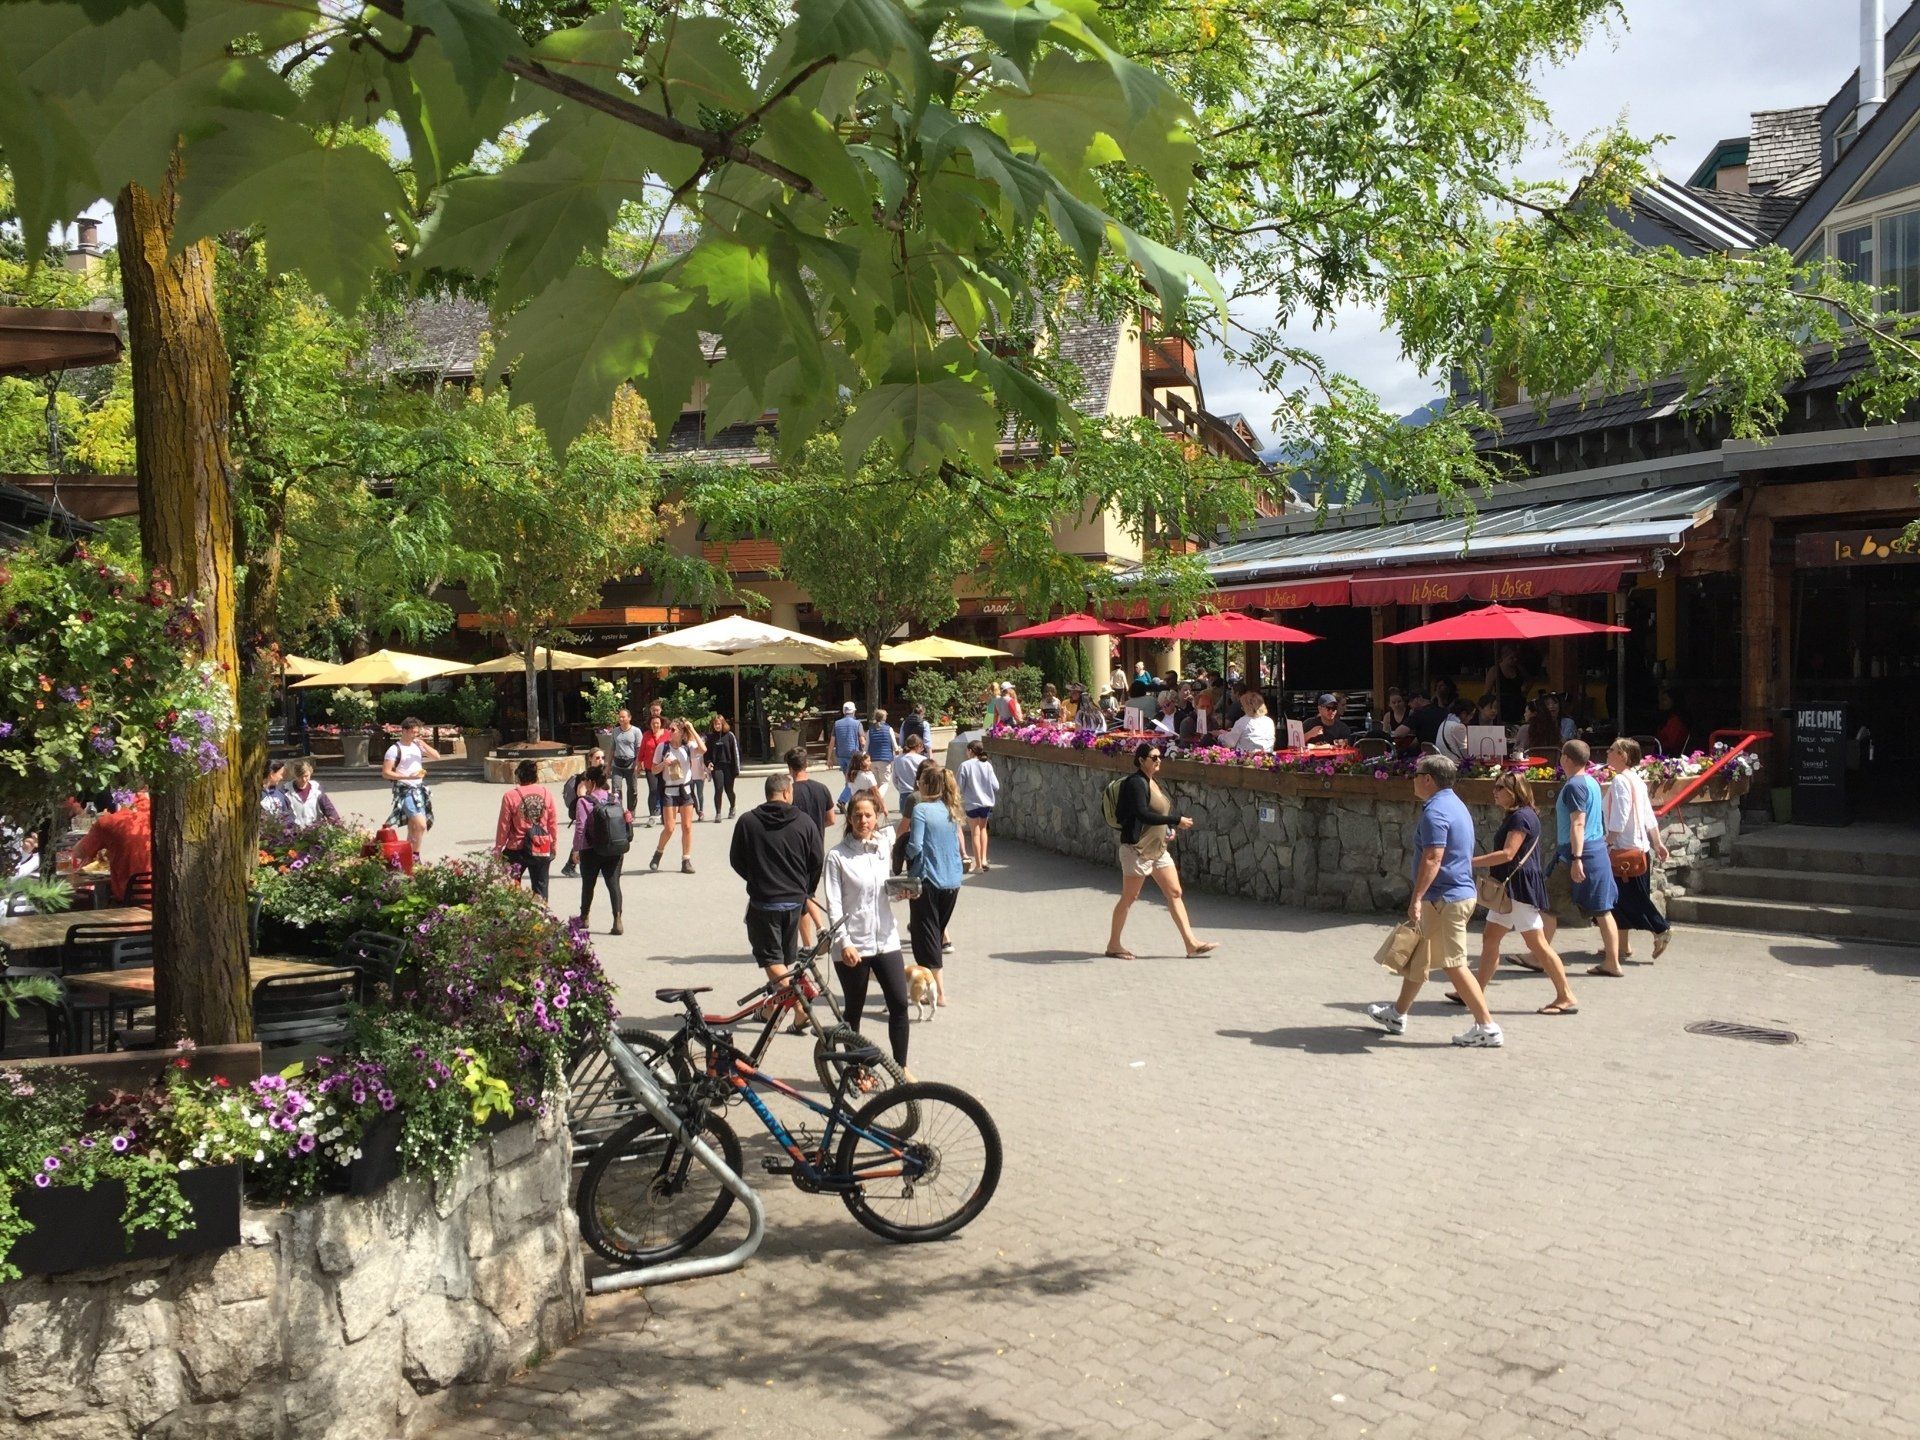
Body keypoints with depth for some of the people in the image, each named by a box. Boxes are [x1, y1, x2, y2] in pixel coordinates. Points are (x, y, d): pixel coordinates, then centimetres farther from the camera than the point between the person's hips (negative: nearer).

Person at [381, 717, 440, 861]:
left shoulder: (417, 746, 10)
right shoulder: (395, 749, -9)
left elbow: (437, 756, 7)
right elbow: (385, 773, -12)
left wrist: (423, 744, -7)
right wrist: (408, 777, -19)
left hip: (419, 789, 7)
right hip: (405, 791, -7)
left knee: (413, 827, 10)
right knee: (421, 825, -16)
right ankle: (415, 856, -6)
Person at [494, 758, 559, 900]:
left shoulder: (510, 796, -11)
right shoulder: (545, 793, -2)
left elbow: (503, 826, -5)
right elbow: (553, 823, 5)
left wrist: (498, 849, 6)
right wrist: (553, 844, 18)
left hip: (517, 850, -2)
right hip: (542, 850, 2)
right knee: (540, 888, 9)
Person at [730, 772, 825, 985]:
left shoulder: (747, 821, -7)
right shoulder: (803, 821, -4)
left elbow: (736, 861, 2)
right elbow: (818, 860, 2)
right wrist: (806, 891, 19)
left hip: (763, 902, -3)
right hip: (795, 901, 3)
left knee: (772, 958, 1)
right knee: (787, 957, 19)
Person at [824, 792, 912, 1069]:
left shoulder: (885, 849, 6)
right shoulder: (837, 856, -7)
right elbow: (833, 904, -10)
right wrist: (844, 943, -17)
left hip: (886, 940, 4)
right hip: (853, 945, -4)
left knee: (899, 1004, 0)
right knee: (854, 1011, 7)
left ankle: (900, 1068, 12)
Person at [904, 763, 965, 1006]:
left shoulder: (921, 809, -13)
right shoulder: (951, 811, 7)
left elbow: (915, 847, -20)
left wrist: (907, 852, 0)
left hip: (927, 880, -6)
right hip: (952, 881, 6)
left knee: (926, 934, 1)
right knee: (937, 931, 20)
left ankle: (938, 991, -6)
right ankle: (935, 983, 29)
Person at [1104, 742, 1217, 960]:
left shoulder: (1154, 782, 13)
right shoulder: (1136, 783, -14)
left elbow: (1169, 809, 21)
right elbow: (1143, 814, -25)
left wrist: (1169, 829, 0)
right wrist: (1175, 820, -23)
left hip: (1158, 848, 9)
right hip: (1137, 848, -9)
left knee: (1174, 893, 5)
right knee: (1129, 897, -1)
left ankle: (1192, 943, 5)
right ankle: (1113, 945, 11)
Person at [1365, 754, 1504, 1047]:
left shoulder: (1435, 812, -18)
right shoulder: (1455, 804, 15)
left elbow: (1432, 859, -27)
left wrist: (1416, 899, -27)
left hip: (1444, 899, -11)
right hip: (1460, 892, 11)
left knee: (1454, 965, -6)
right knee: (1418, 957, 19)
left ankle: (1487, 1028, -2)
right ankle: (1398, 1013, 31)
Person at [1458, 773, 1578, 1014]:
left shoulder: (1522, 817, -15)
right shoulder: (1513, 816, 17)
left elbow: (1507, 854, -22)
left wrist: (1471, 862, -21)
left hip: (1522, 888, -11)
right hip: (1509, 888, 11)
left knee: (1537, 943, -8)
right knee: (1490, 938, 11)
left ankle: (1566, 998, -3)